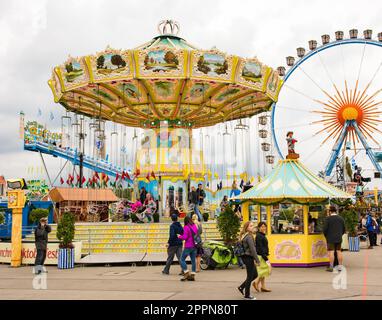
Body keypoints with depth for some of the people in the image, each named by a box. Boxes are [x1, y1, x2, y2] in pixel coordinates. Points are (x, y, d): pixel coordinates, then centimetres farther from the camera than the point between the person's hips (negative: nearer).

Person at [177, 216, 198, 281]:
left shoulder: (186, 227, -12)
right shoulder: (195, 226, 8)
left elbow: (185, 237, -16)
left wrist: (179, 236, 1)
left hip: (188, 246, -7)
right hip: (194, 246, 7)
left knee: (182, 259, 2)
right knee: (193, 260, 9)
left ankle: (186, 273, -7)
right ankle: (192, 275, 9)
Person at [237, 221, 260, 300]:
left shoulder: (244, 236, 12)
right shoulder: (249, 237, -18)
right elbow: (252, 249, -21)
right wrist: (257, 260, -18)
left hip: (246, 257, 10)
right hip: (248, 258, -10)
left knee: (255, 275, 19)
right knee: (250, 276, 2)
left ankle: (241, 287, 24)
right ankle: (247, 295, 12)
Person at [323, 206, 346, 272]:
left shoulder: (328, 218, -9)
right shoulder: (341, 218, 7)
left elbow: (325, 229, -10)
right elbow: (343, 229, 11)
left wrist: (326, 236, 6)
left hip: (331, 239, -5)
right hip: (339, 239, 5)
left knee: (331, 252, -4)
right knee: (339, 251, 9)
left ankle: (331, 267, -4)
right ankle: (340, 266, 11)